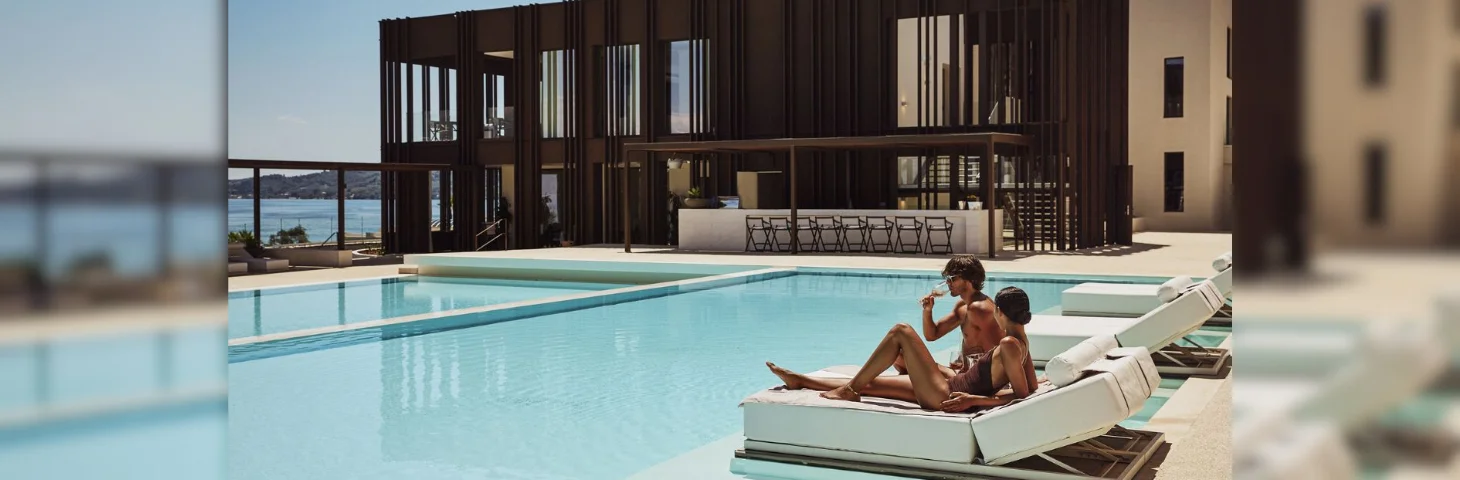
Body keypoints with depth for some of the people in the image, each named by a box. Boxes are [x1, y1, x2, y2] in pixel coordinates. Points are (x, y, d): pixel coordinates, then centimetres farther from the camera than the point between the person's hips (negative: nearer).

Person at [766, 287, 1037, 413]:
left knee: (900, 332, -9)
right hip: (951, 386, 9)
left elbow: (1022, 395, -23)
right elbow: (1032, 387, 14)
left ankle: (849, 389, 1)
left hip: (944, 397, -9)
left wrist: (974, 399, -22)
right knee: (868, 384, 16)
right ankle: (798, 380, 30)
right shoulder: (1021, 341, 7)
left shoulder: (1009, 345, -18)